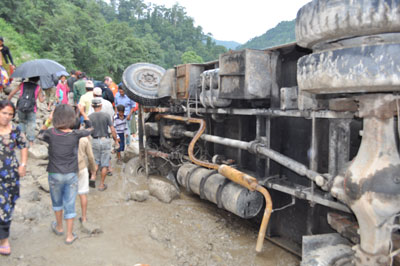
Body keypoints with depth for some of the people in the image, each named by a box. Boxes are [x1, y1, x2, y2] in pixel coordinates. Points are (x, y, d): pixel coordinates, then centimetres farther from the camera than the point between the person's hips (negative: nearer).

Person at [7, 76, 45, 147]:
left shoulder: (22, 84, 7)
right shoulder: (38, 88, 1)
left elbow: (12, 93, 9)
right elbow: (41, 100, 2)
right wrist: (43, 97, 24)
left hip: (20, 108, 3)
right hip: (31, 110, -2)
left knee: (22, 122, 22)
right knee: (31, 125, 7)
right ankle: (31, 141, 6)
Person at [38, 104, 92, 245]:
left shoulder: (51, 133, -13)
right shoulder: (76, 134, -13)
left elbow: (40, 134, 10)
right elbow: (90, 128, 6)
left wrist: (48, 120, 8)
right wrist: (83, 112, 15)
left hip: (55, 175, 1)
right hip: (72, 175, -1)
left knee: (57, 202, 23)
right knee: (70, 205, 9)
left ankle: (59, 227, 42)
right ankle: (69, 236, 17)